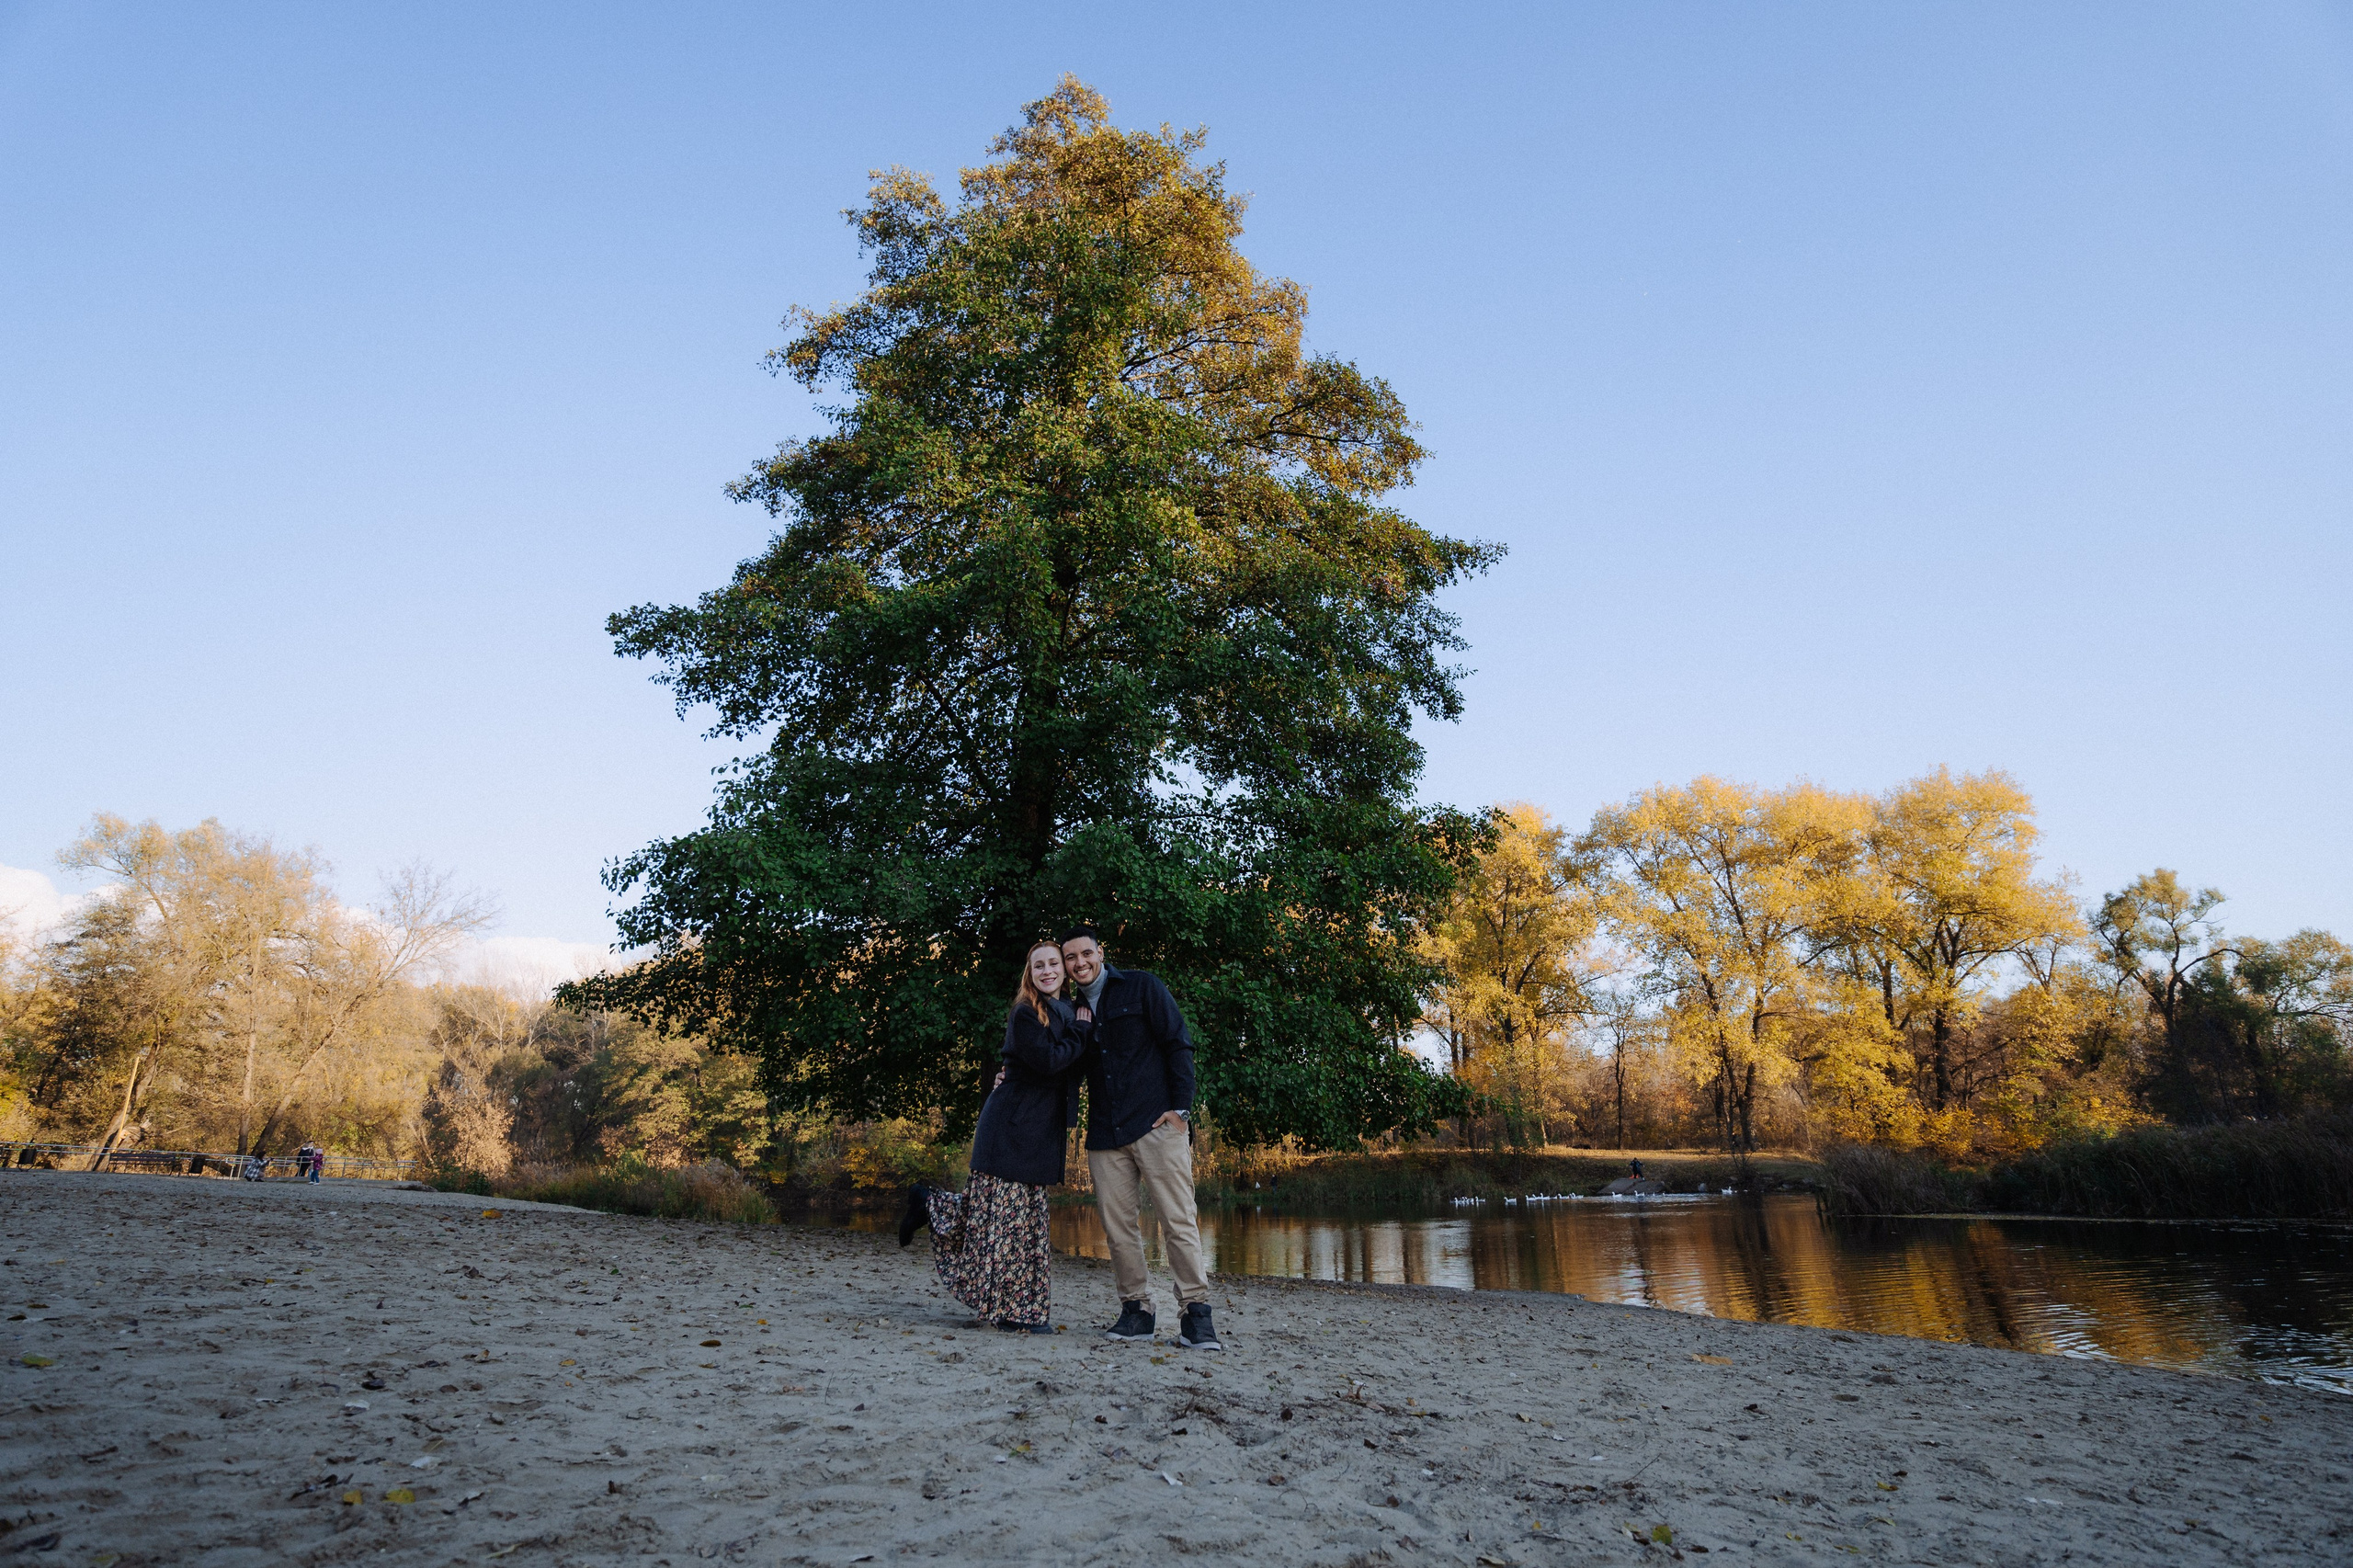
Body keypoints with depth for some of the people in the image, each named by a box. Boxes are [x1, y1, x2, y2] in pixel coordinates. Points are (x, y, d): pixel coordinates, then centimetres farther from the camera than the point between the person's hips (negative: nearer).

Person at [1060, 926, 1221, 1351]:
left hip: (1157, 1124, -5)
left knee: (1178, 1220, -6)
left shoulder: (1141, 987, 2)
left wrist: (1181, 1107, -10)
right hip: (1105, 1136, 5)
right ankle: (1136, 1311, 15)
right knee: (1117, 1226, 3)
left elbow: (1178, 1044, -2)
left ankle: (1195, 1314, 0)